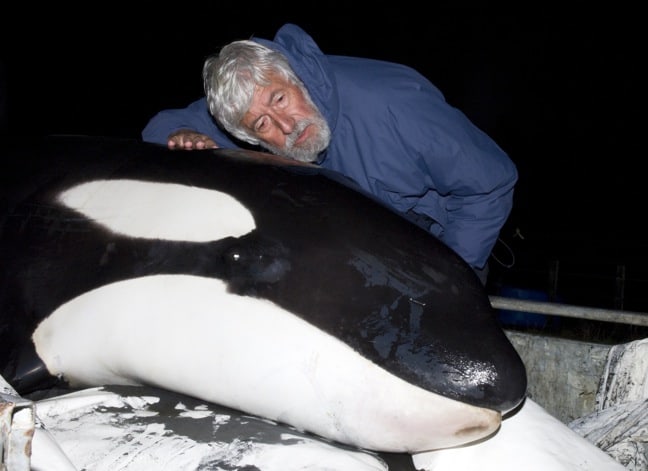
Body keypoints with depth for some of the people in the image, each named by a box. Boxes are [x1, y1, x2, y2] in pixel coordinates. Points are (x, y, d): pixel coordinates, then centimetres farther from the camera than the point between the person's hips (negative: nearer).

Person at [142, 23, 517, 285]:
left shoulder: (391, 101, -36)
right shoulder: (258, 106, -21)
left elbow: (492, 185, -26)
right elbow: (163, 125, -5)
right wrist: (185, 138, -30)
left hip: (444, 235, -3)